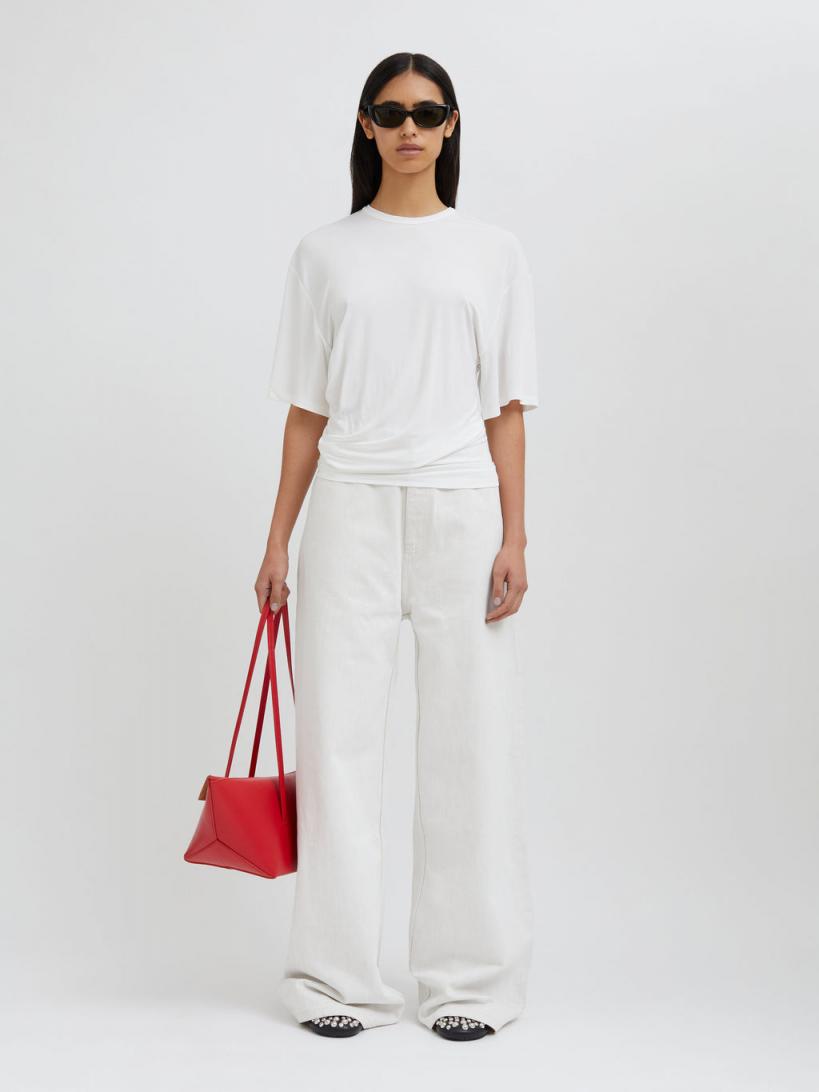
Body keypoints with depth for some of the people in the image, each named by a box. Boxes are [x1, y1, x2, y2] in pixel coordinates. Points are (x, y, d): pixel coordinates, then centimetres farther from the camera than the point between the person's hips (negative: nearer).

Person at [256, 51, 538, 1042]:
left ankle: (468, 979, 14)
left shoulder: (493, 253, 8)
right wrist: (279, 541, 5)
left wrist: (514, 537, -3)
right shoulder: (325, 254, 9)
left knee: (469, 738, 1)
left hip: (460, 511, 0)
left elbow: (506, 408, 5)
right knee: (338, 734, 0)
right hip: (351, 512, 0)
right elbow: (307, 412, 8)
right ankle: (339, 977, 13)